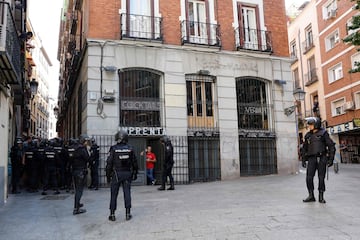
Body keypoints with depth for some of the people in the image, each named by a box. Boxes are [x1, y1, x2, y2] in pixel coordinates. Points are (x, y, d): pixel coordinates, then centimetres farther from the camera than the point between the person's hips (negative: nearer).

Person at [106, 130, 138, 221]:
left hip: (116, 174, -2)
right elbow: (134, 162, 6)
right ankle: (128, 214, 10)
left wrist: (108, 175, 2)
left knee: (114, 194, 7)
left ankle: (112, 214, 12)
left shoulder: (114, 149, -8)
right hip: (127, 173, 2)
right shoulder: (130, 149, 1)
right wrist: (135, 173, 15)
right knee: (127, 193, 7)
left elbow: (109, 163, -6)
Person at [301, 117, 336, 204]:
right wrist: (303, 160, 10)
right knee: (309, 177, -7)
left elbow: (331, 146, -3)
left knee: (321, 178, 0)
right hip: (312, 159, 3)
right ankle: (311, 196, 2)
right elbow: (304, 148, 16)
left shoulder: (323, 133, -2)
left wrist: (331, 159, -9)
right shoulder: (308, 135, 10)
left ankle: (321, 197, 11)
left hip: (321, 158, -3)